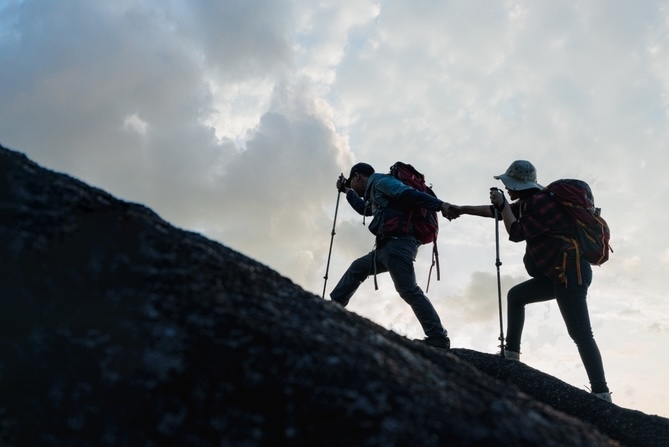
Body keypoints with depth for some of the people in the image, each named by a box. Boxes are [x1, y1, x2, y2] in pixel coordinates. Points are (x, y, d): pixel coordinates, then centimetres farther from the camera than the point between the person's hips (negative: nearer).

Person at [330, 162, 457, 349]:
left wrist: (439, 204, -28)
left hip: (398, 243, -10)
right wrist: (346, 191, 59)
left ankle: (438, 338, -20)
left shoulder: (380, 181, 0)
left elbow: (409, 194, -15)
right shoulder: (376, 193, 30)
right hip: (389, 246, 10)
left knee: (408, 290, -17)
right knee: (357, 268, 23)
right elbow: (364, 208, 51)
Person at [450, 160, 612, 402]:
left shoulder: (540, 201, -14)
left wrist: (503, 204, -4)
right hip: (558, 272, 10)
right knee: (516, 296, 17)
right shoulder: (529, 202, 15)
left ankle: (601, 393, -15)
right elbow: (498, 212, 24)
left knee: (580, 333, -13)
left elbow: (516, 233, -14)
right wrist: (462, 209, 24)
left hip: (571, 270, -10)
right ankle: (511, 353, 17)